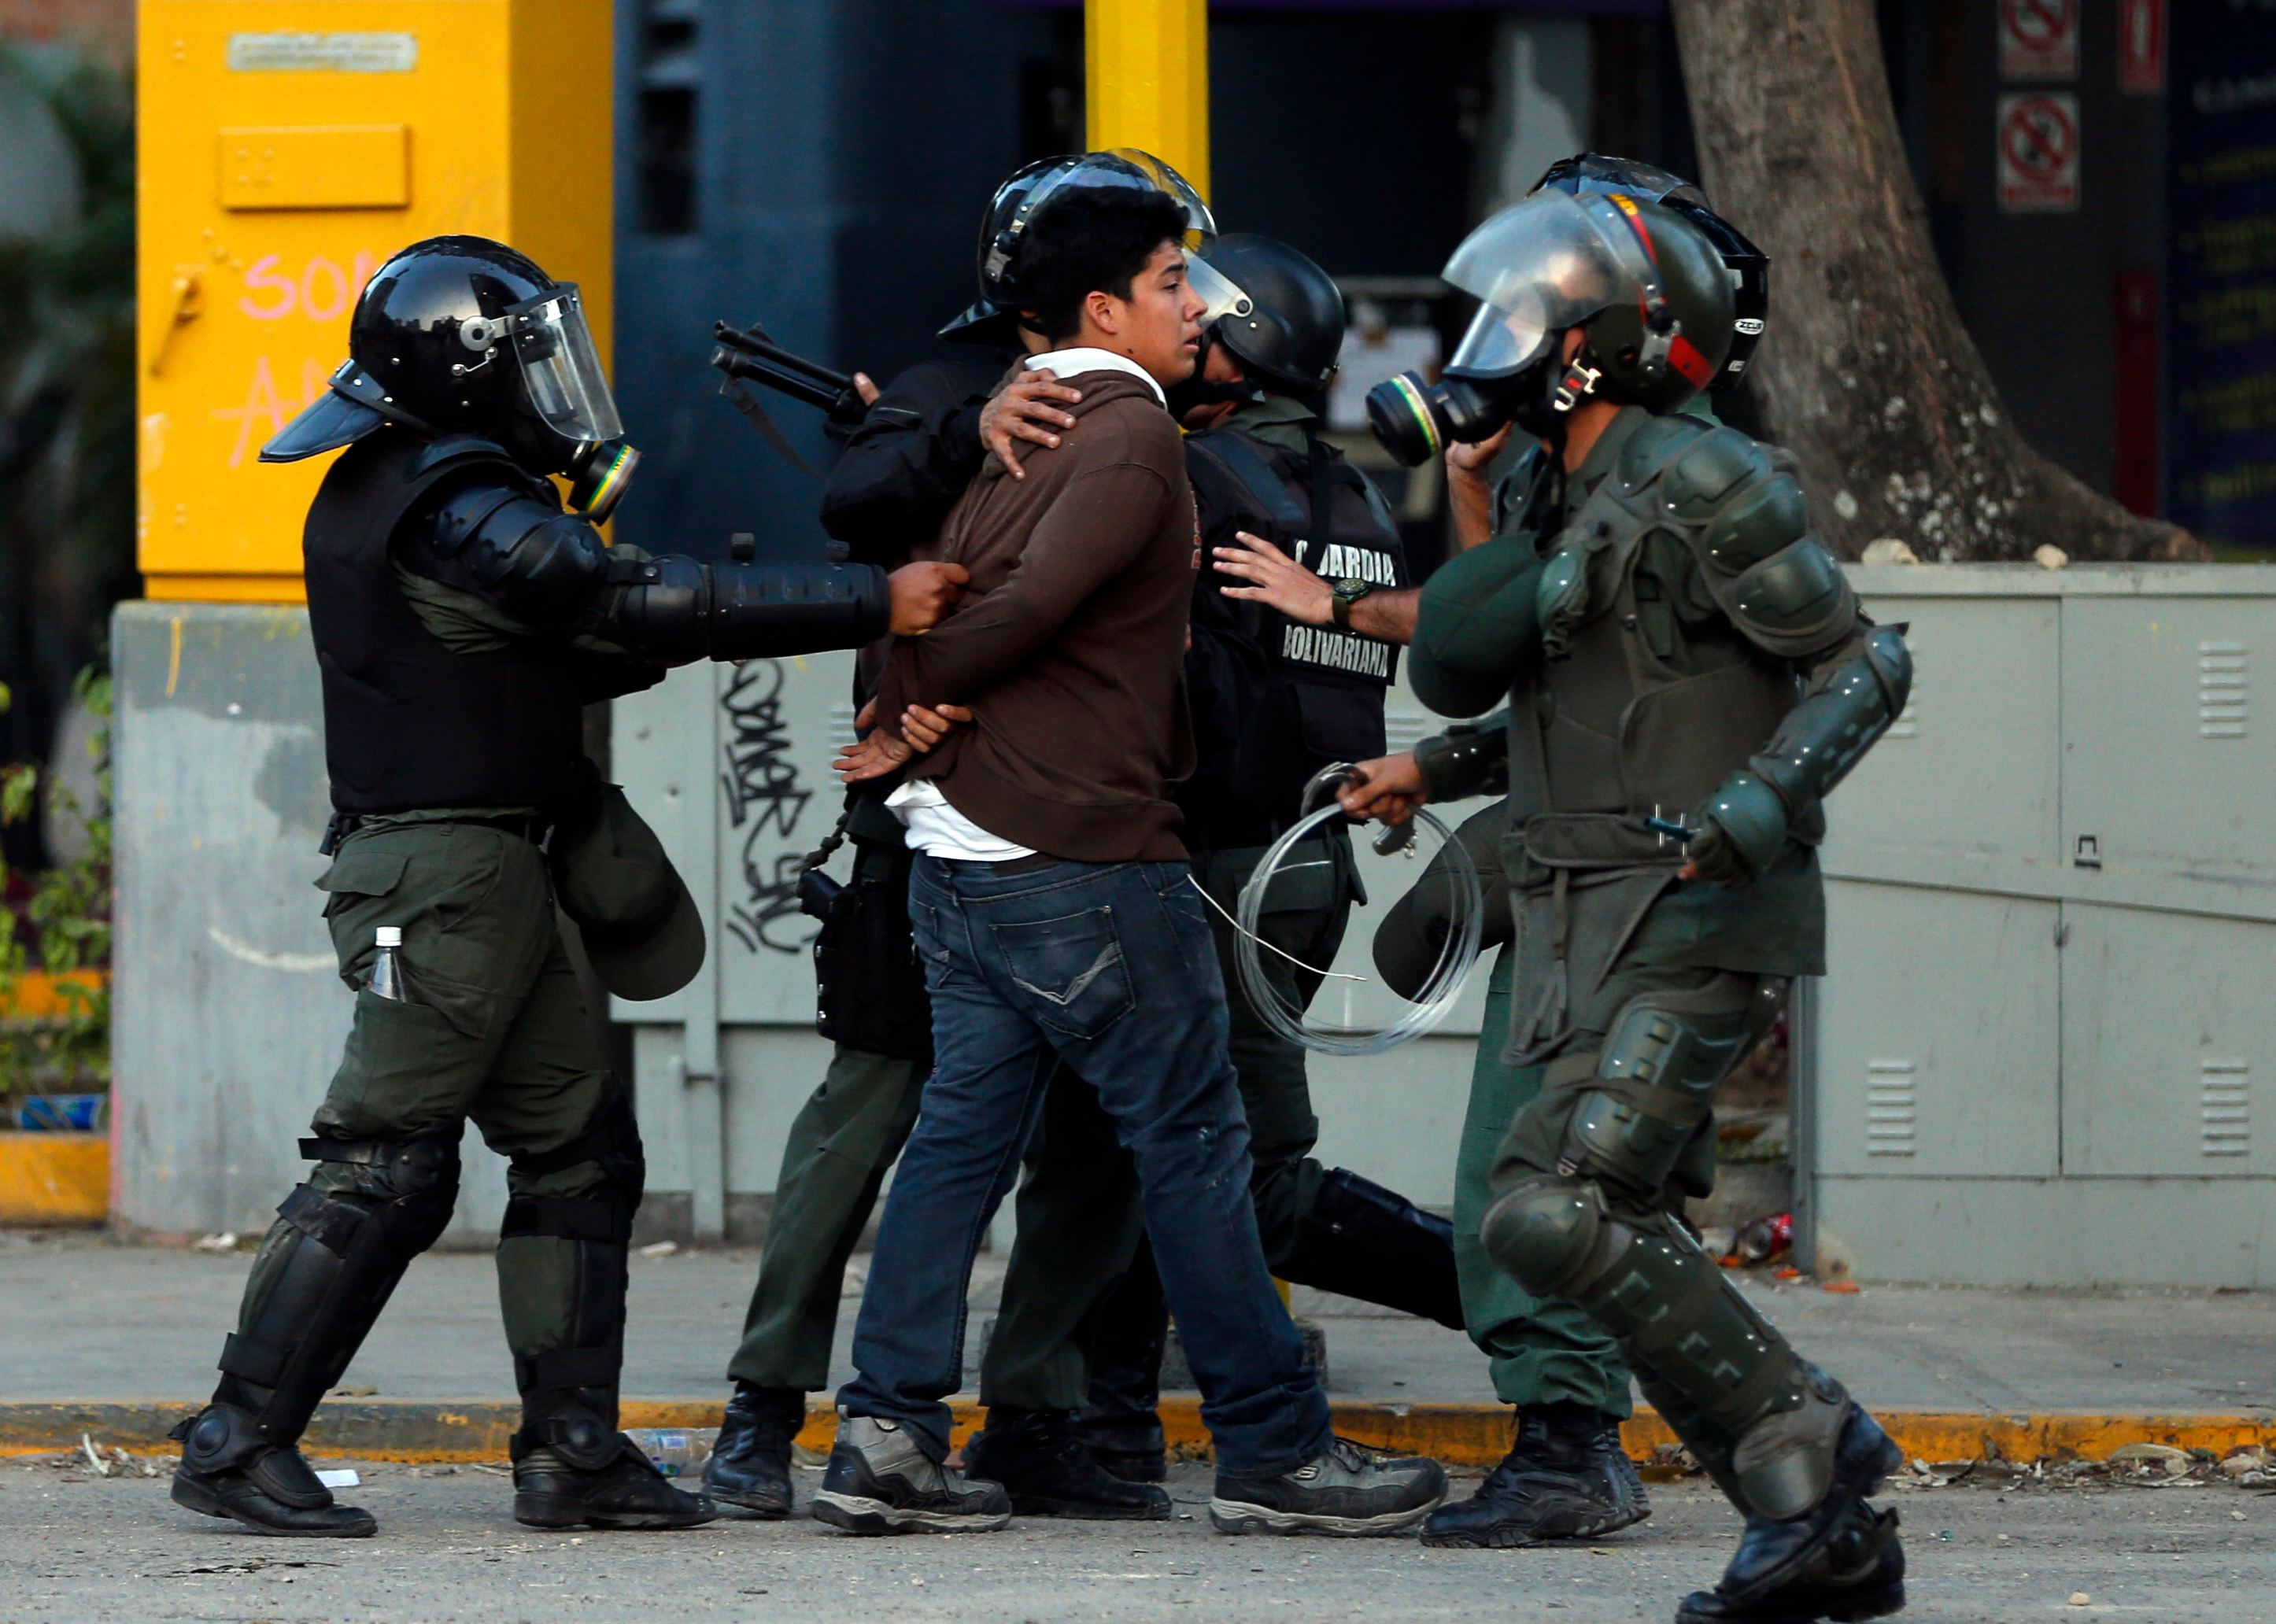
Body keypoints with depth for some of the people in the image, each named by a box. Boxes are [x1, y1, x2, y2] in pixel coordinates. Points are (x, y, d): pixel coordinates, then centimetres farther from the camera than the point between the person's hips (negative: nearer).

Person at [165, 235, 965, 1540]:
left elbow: (586, 648, 20)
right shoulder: (455, 512, -17)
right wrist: (875, 603, -16)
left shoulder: (397, 496, 15)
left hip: (491, 876, 10)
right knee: (385, 1166, -7)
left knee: (578, 1146, 10)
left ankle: (573, 1453, 12)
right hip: (445, 869, -10)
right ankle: (241, 1443, -3)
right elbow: (646, 608, -19)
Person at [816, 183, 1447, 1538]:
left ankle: (888, 1436, 3)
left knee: (964, 1132, 9)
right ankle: (1276, 1451, 4)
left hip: (962, 855, 9)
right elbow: (1030, 608, -20)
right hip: (1085, 859, -9)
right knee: (1193, 1143, -1)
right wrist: (908, 726, -8)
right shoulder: (1133, 438, -12)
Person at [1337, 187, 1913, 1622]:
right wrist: (1439, 770, 25)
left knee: (1558, 1214, -19)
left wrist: (1750, 816, -25)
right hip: (1589, 919, 9)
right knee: (1631, 1242, 6)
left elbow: (1861, 665, -13)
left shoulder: (1697, 485, -13)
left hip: (1693, 925, -9)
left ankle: (1811, 1444, -8)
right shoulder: (1564, 504, 15)